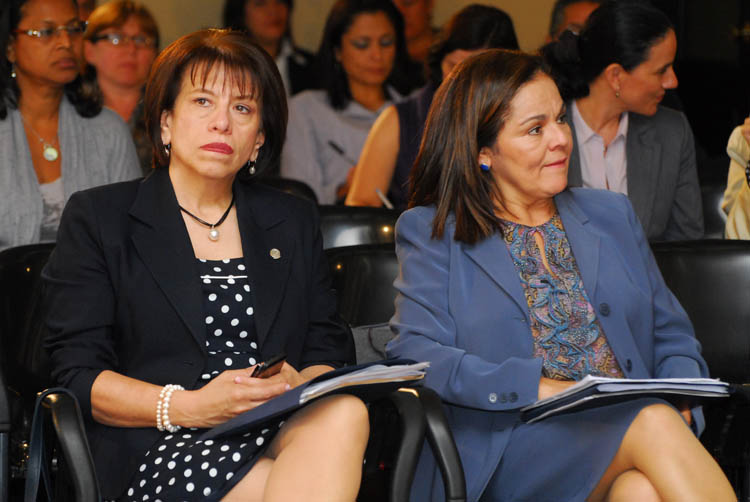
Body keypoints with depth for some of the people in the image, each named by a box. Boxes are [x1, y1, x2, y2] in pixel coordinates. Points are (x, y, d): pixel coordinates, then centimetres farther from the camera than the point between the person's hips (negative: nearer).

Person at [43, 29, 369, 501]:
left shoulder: (294, 222, 20)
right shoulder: (98, 218, 8)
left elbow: (330, 350, 16)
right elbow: (78, 374, 0)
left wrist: (296, 387, -10)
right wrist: (188, 406, -16)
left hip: (287, 435, 5)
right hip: (157, 453, -5)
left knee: (344, 411, -31)